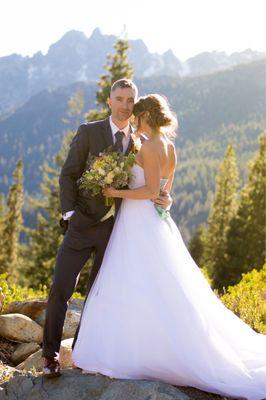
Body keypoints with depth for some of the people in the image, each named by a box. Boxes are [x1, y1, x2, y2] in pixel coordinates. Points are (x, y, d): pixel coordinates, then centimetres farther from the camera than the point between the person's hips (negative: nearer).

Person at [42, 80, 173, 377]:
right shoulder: (88, 132, -3)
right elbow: (68, 175, -4)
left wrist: (165, 199, -9)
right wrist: (69, 214, -14)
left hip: (117, 228, 3)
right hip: (84, 223, -3)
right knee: (61, 288, -6)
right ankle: (50, 355, 8)